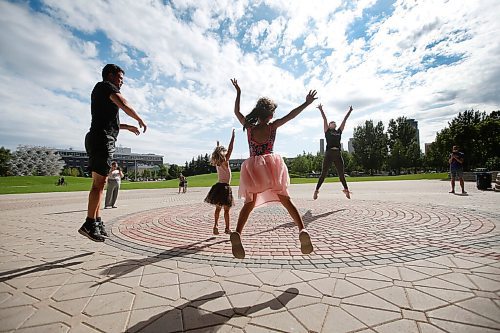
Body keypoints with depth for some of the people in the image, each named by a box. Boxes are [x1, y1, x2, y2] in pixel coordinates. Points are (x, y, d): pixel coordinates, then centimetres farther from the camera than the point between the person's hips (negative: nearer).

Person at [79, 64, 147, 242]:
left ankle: (97, 222, 11)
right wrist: (140, 120, -2)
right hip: (102, 139, -10)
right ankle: (89, 224, -13)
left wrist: (128, 127, 31)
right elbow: (124, 105, -15)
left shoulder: (100, 90, 30)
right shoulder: (106, 85, 1)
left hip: (98, 139, 10)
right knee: (99, 182, -13)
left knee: (100, 183, 7)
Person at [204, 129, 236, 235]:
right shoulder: (225, 162, -13)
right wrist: (233, 136, -10)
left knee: (218, 208, 14)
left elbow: (216, 154, 25)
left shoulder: (216, 164, 5)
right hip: (225, 187, -7)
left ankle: (215, 226, 14)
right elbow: (230, 149, -15)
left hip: (218, 186, 7)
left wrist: (218, 146, 39)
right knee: (226, 210, 1)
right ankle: (227, 228, 8)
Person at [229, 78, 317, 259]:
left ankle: (237, 233, -19)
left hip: (253, 166, 1)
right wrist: (307, 103, 15)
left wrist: (238, 93, 26)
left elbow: (236, 112, 18)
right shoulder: (272, 127, 1)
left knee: (249, 202, 2)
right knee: (285, 199, 2)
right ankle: (302, 230, -12)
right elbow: (291, 115, 5)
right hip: (272, 165, -1)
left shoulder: (248, 127, 4)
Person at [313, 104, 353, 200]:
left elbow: (344, 120, 24)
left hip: (338, 154, 4)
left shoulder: (339, 131, 20)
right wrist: (321, 110, 2)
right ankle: (316, 190, 2)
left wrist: (349, 111, 28)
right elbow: (324, 119, 6)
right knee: (324, 174, -3)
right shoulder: (327, 131, 11)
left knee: (341, 174, 10)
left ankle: (346, 189, 22)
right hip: (329, 153, -4)